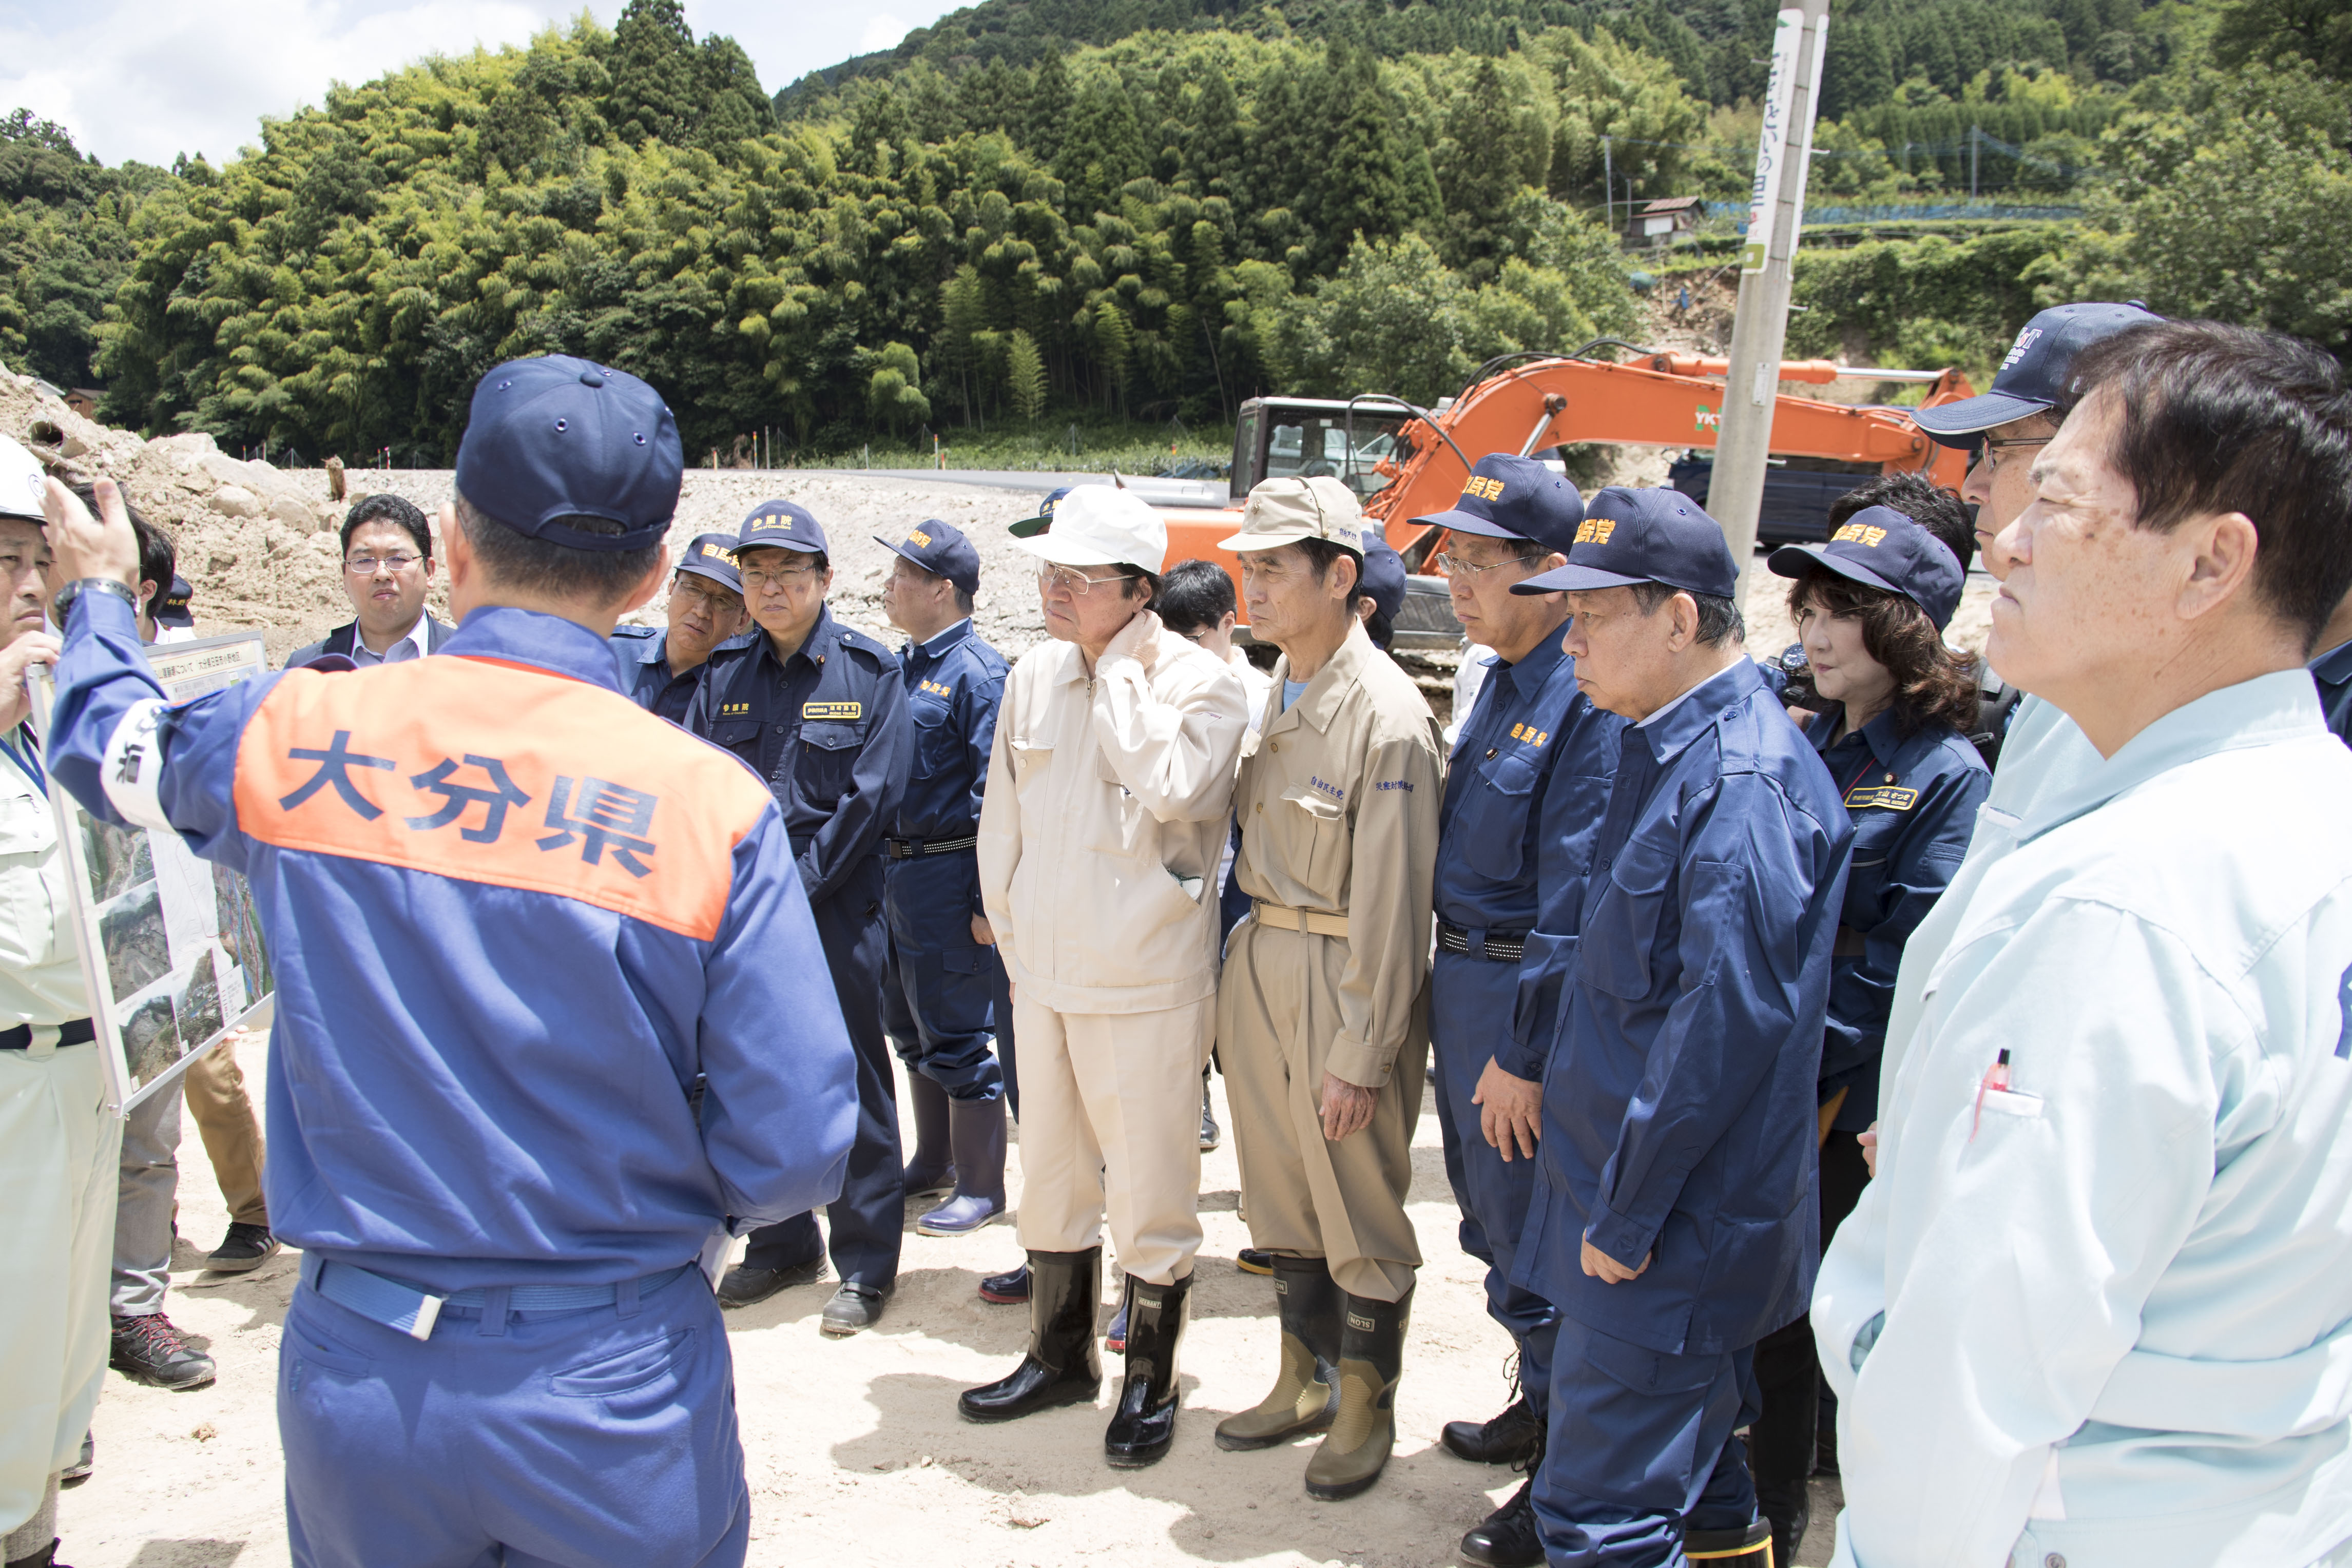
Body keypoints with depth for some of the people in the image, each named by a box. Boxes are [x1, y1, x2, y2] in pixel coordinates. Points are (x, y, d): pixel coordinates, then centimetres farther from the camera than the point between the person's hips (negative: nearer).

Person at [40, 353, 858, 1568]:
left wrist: (97, 591, 36)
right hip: (616, 1400, -2)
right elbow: (791, 1157, -16)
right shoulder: (714, 806, -17)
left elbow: (106, 743, 16)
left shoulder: (291, 736, -9)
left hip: (353, 1378, 3)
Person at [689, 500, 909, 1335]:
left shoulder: (869, 671, -3)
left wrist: (800, 881, -13)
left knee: (851, 1081, 2)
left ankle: (865, 1265, 14)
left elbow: (872, 795, -9)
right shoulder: (725, 676, 9)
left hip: (837, 905, -4)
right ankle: (781, 1244, 29)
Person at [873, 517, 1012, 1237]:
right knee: (911, 1029, 18)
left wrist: (987, 901, -19)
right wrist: (879, 867, 15)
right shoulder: (903, 667, 13)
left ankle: (981, 1186, 14)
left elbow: (996, 797, -17)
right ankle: (933, 1164, 33)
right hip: (895, 872, 9)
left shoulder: (978, 673, -14)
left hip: (947, 876, -9)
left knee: (957, 1038, 1)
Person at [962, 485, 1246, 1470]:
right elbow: (1003, 823, 13)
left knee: (1150, 1186, 5)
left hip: (1147, 978, -5)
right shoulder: (1034, 677, 5)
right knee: (1051, 1172, 18)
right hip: (1044, 972, 6)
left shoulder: (1198, 679, -10)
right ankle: (1060, 1356, 37)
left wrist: (1119, 668, -17)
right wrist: (1014, 937, 14)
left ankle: (1150, 1380, 25)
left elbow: (1173, 790, -27)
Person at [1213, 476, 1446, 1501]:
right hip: (1258, 962, 8)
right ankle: (1305, 1381, 36)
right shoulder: (1274, 687, 7)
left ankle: (1366, 1406, 27)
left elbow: (1388, 902, -18)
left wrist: (1360, 1054, -16)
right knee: (1282, 1193, 18)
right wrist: (1244, 961, 10)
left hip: (1340, 980, -7)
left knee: (1360, 1209, 8)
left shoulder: (1385, 715, -17)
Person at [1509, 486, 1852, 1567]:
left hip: (1671, 1233, -10)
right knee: (1696, 1472, 24)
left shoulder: (1741, 781, -22)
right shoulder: (1669, 749, 10)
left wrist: (1628, 1215, -20)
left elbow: (1725, 1023, -25)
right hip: (1654, 1210, 10)